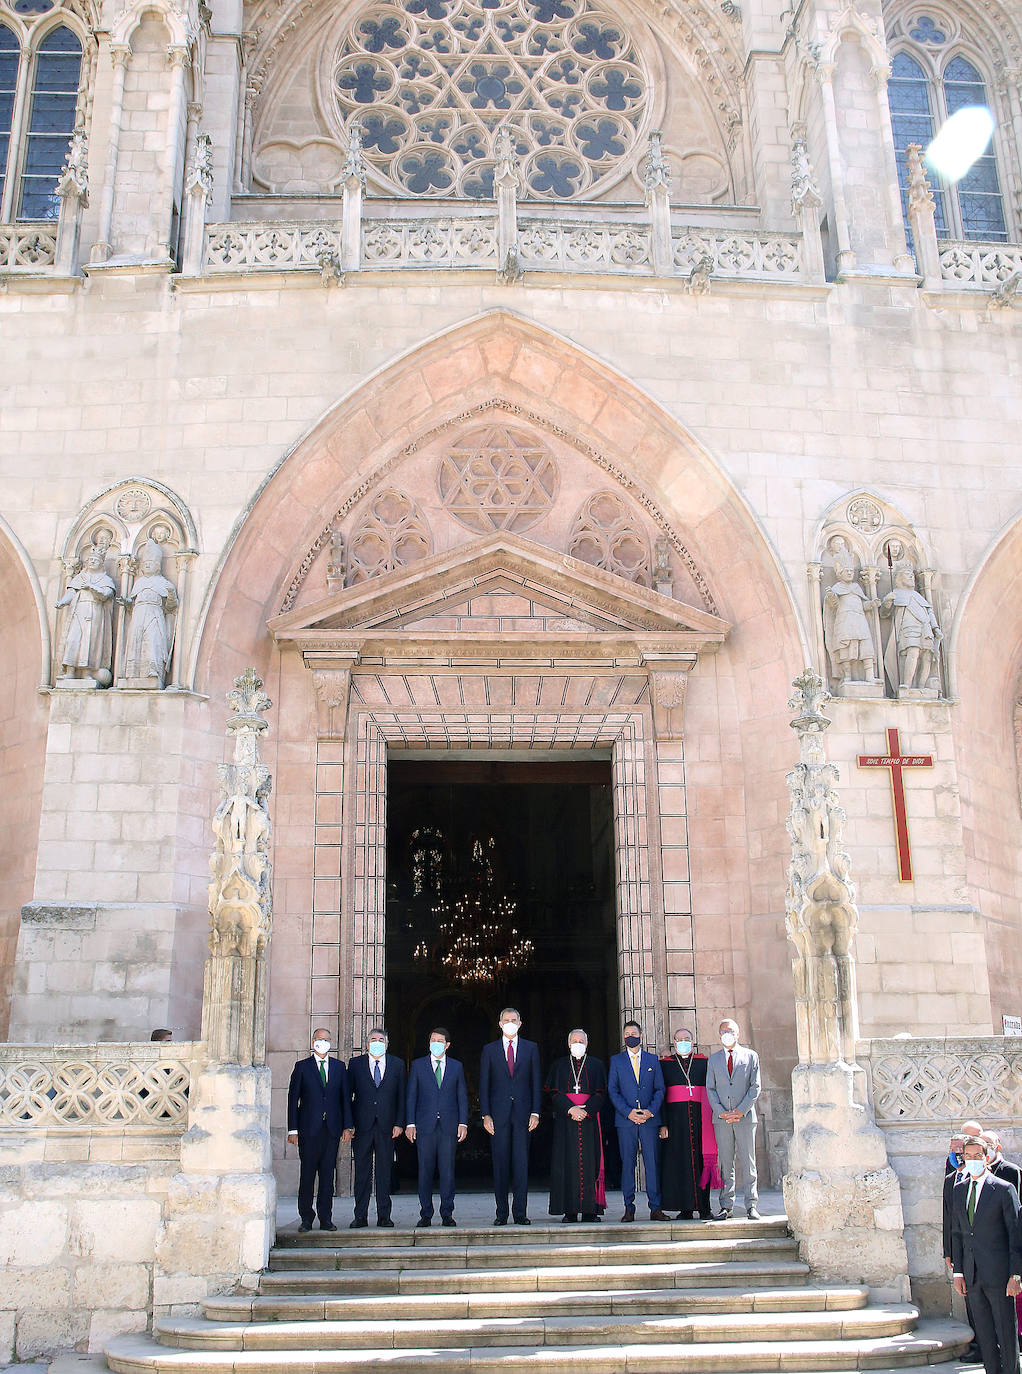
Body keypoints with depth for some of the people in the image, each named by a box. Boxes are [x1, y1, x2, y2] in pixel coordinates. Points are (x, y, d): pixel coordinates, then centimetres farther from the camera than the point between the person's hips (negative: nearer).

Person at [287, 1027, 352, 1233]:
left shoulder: (339, 1067, 12)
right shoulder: (302, 1067, 5)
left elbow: (345, 1097, 12)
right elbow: (293, 1098, 2)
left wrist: (347, 1126, 3)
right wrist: (293, 1129, -4)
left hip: (332, 1128, 2)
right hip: (309, 1129, -2)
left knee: (328, 1173, 4)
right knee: (307, 1173, 0)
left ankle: (326, 1218, 9)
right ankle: (306, 1218, 11)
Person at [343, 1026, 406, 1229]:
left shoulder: (397, 1064, 8)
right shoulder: (356, 1063, 5)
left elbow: (401, 1096, 7)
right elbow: (347, 1094, 4)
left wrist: (399, 1123, -2)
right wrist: (347, 1124, -4)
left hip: (386, 1126, 1)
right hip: (362, 1125, -1)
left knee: (385, 1172, 4)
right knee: (362, 1172, 3)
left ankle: (384, 1216, 10)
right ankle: (360, 1216, 10)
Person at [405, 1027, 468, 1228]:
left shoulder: (456, 1066, 11)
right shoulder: (418, 1065, 7)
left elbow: (462, 1096, 10)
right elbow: (411, 1096, 6)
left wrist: (463, 1123, 1)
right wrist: (410, 1123, -2)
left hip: (449, 1126, 0)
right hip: (425, 1125, 0)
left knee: (447, 1171, 0)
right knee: (425, 1171, 2)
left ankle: (447, 1214, 8)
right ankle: (426, 1215, 10)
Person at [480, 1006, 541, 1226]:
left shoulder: (531, 1048, 9)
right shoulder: (489, 1050, 8)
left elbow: (536, 1082, 7)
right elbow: (483, 1085, 6)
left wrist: (535, 1112, -1)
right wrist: (486, 1115, -3)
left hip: (522, 1113, 0)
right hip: (498, 1114, 0)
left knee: (521, 1162, -1)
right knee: (500, 1163, 1)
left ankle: (520, 1213, 5)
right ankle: (501, 1213, 8)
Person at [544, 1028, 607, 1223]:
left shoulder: (596, 1065, 12)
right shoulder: (558, 1065, 11)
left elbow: (600, 1093, 3)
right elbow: (553, 1092, 1)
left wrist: (585, 1110, -12)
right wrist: (571, 1109, -13)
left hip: (589, 1118, 0)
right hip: (565, 1120, 0)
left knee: (589, 1162, -4)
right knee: (567, 1162, -4)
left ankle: (590, 1209, -1)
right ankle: (569, 1211, -2)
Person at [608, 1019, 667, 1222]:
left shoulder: (653, 1060, 11)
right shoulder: (616, 1061, 8)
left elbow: (660, 1089, 9)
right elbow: (612, 1090, 3)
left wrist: (651, 1111, -7)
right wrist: (628, 1112, -9)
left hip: (649, 1119, 1)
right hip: (625, 1120, -1)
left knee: (652, 1162, -2)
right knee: (627, 1163, 0)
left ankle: (655, 1208, 3)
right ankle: (629, 1208, 6)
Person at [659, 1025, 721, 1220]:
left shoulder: (704, 1062, 12)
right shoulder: (665, 1064, 8)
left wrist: (712, 1117, -1)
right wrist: (663, 1123, -7)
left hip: (700, 1117, 1)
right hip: (675, 1118, -1)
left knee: (701, 1159, -1)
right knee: (679, 1162, -3)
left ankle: (704, 1207, 6)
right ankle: (685, 1209, 3)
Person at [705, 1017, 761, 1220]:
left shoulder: (751, 1056, 8)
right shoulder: (713, 1059, 13)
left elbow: (755, 1087, 2)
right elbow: (710, 1089, 9)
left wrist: (741, 1110, -8)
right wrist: (721, 1112, -5)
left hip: (745, 1116, -2)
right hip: (721, 1119, 2)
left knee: (748, 1163, -1)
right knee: (725, 1163, 3)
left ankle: (752, 1206, 5)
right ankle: (726, 1206, 7)